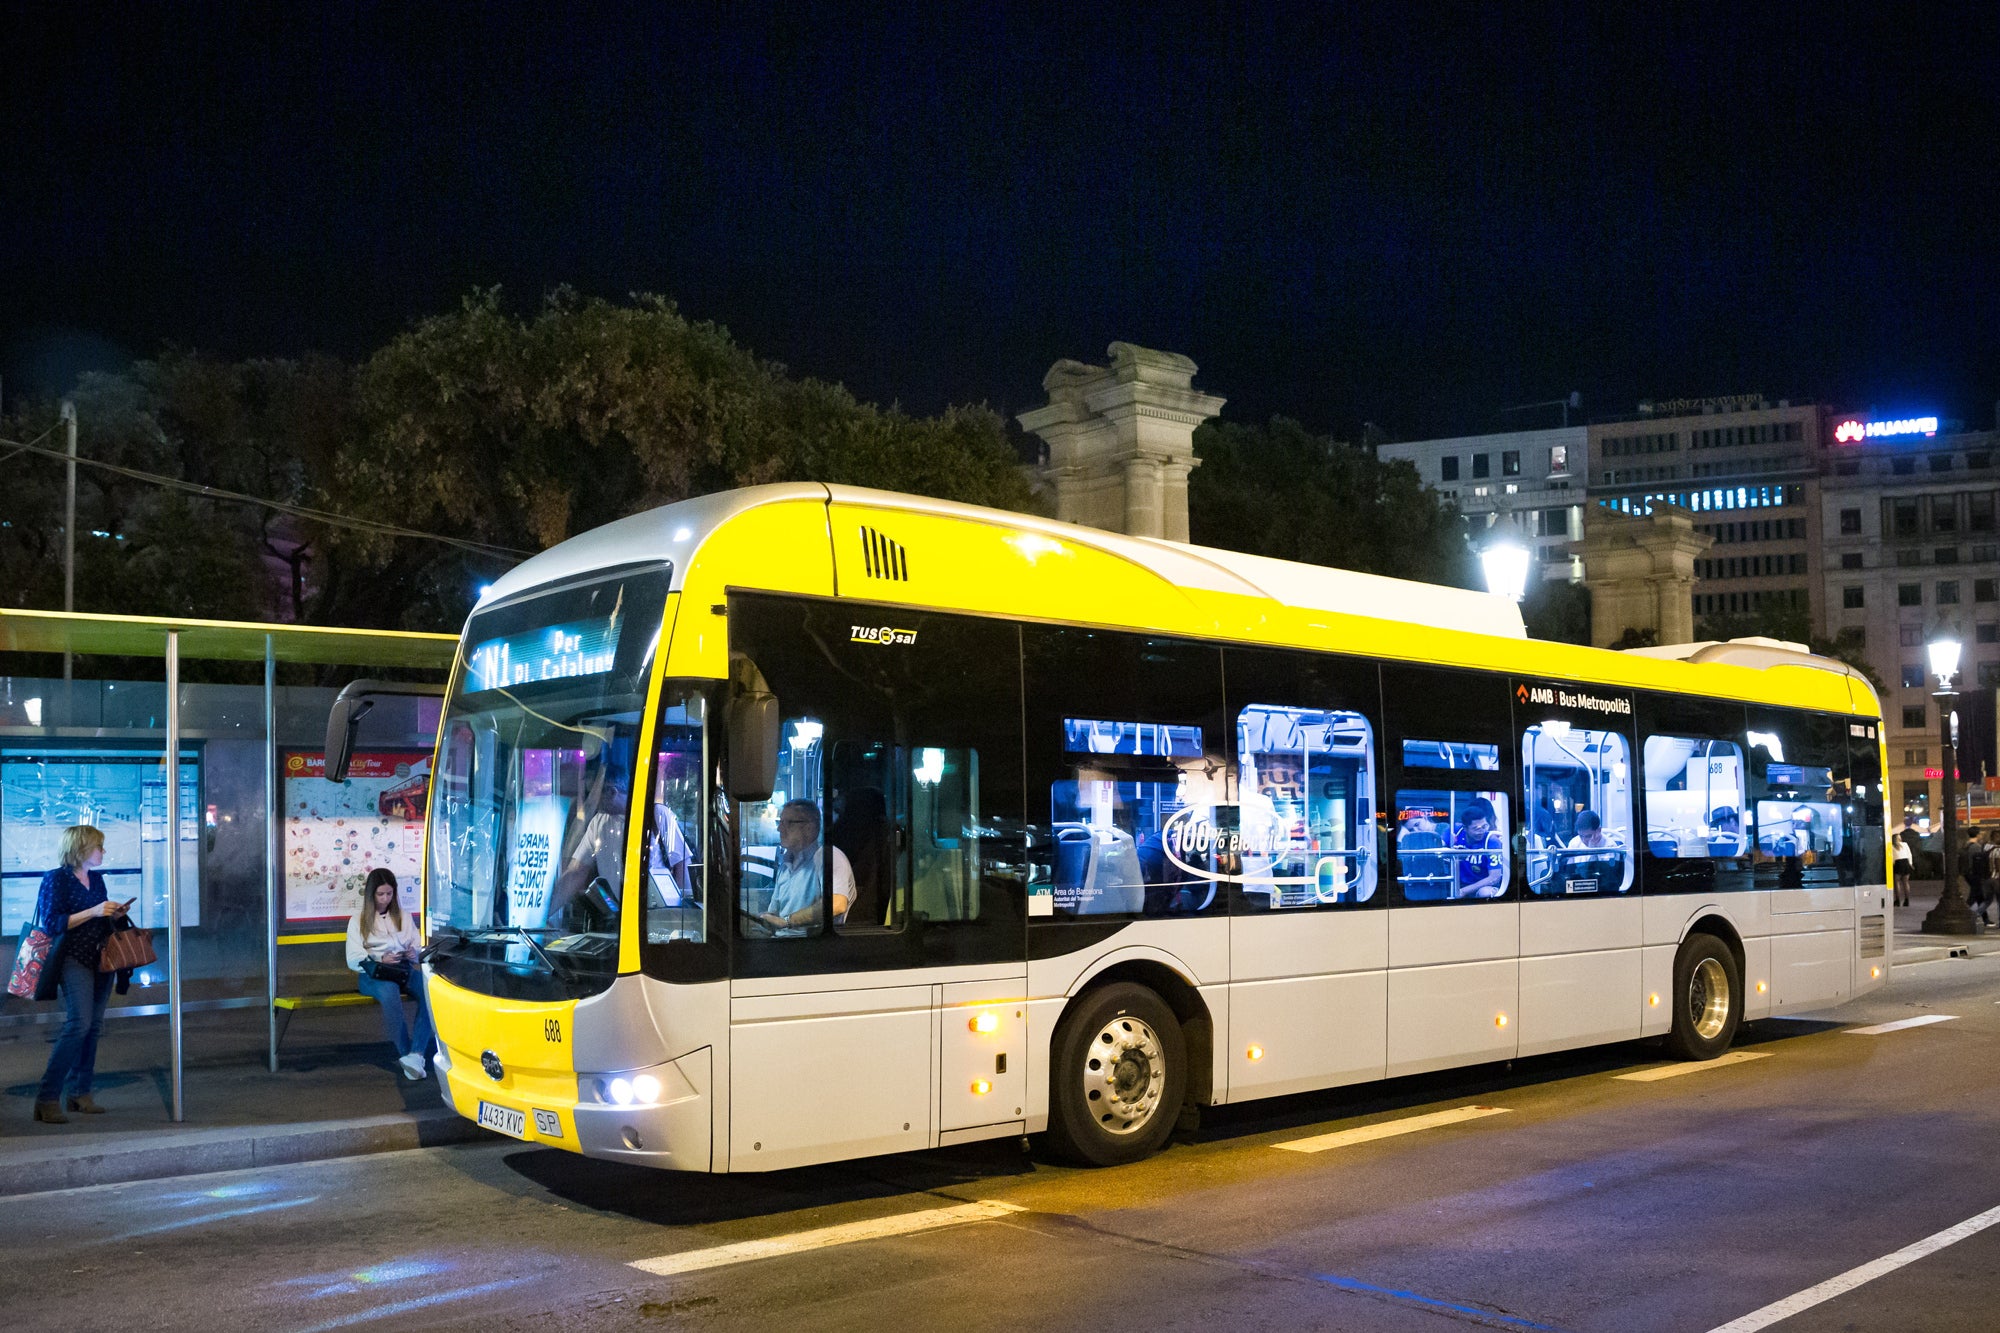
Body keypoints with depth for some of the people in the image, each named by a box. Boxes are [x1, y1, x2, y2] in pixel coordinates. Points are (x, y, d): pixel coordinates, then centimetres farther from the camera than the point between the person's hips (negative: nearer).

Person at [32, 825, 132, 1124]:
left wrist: (115, 914, 5)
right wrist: (92, 912, -19)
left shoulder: (96, 879, 15)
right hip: (74, 961, -7)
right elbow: (51, 923, -14)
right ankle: (47, 1098, -13)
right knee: (79, 1024, -18)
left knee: (93, 1027, 6)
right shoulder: (56, 879, -6)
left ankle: (80, 1093, 14)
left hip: (101, 960, 7)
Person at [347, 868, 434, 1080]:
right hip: (374, 973, -2)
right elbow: (353, 959, 5)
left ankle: (416, 1054, -44)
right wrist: (380, 960, -12)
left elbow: (419, 949, 22)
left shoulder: (404, 917, 24)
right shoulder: (358, 920, 15)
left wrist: (415, 953, -2)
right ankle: (405, 1053, -38)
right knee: (389, 992, -41)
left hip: (405, 968, 2)